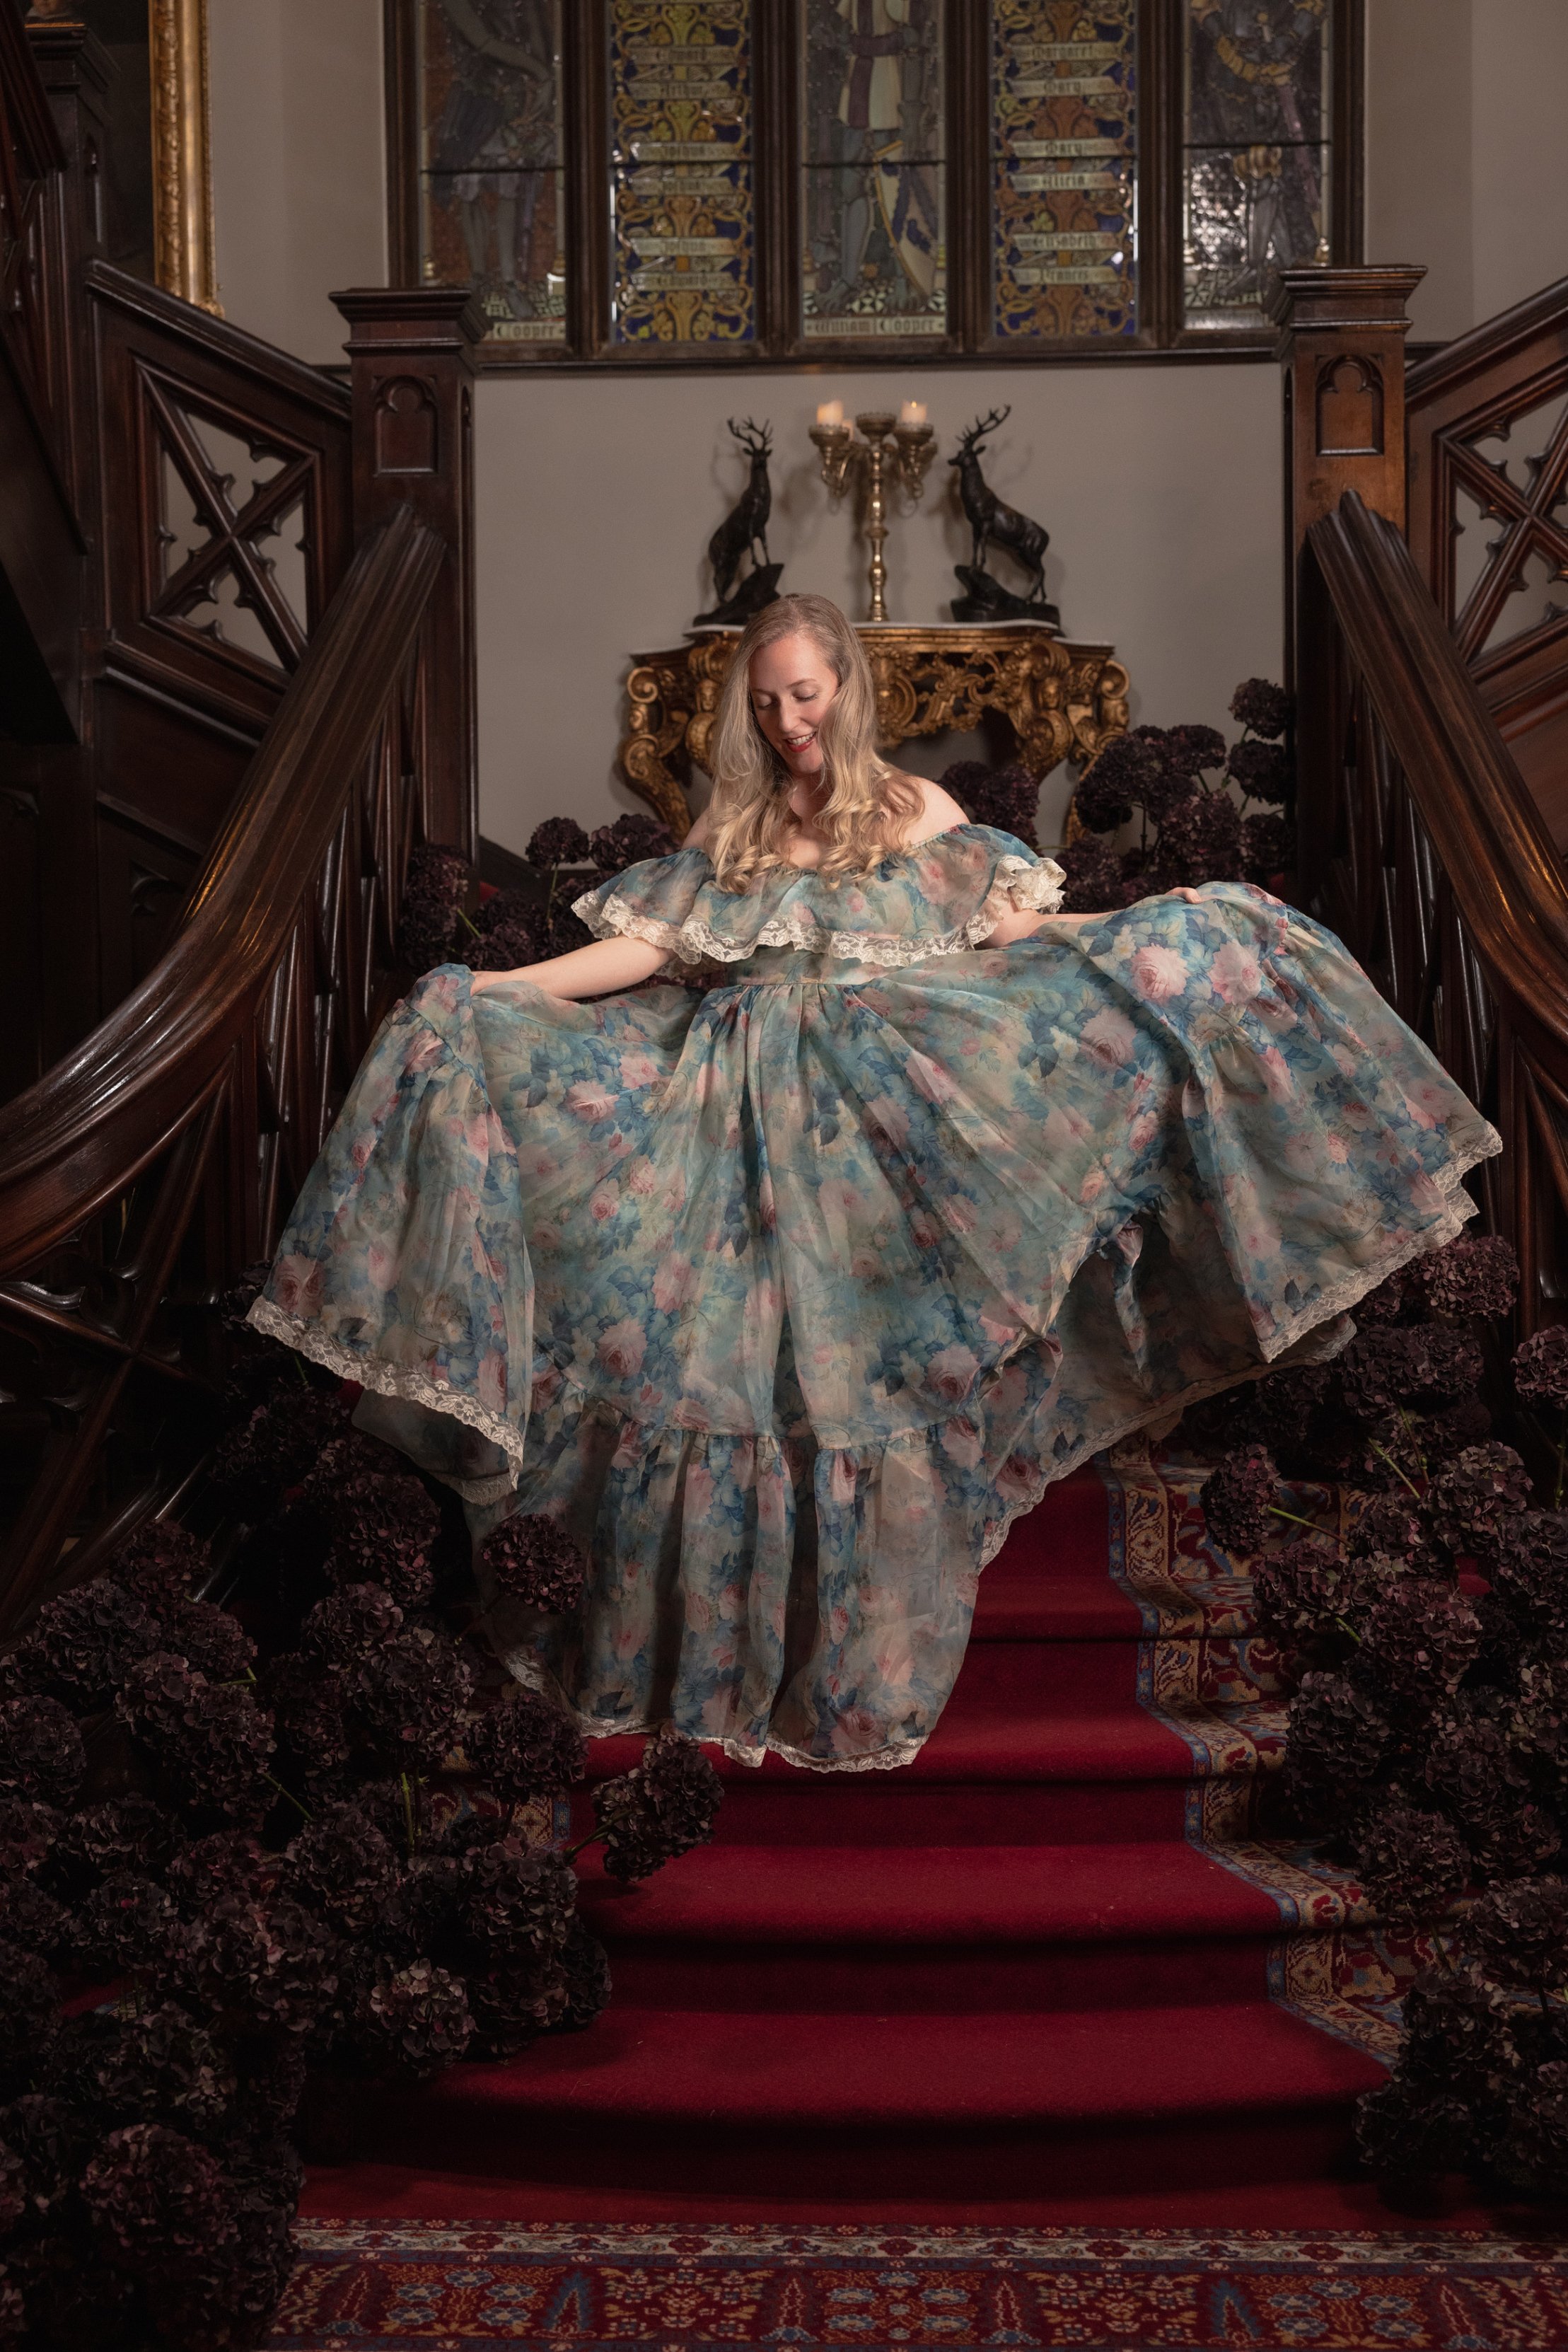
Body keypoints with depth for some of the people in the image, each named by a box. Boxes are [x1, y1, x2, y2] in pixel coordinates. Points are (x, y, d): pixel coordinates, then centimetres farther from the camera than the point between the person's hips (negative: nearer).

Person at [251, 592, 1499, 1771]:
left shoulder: (919, 812, 8)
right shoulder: (727, 832, 12)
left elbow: (1014, 931, 4)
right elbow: (644, 949, 7)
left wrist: (1164, 922, -6)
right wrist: (489, 990, -2)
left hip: (882, 1124, -1)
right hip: (740, 1118, 2)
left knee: (867, 1384, -2)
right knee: (724, 1371, -2)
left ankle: (859, 1668, 10)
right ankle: (718, 1653, 11)